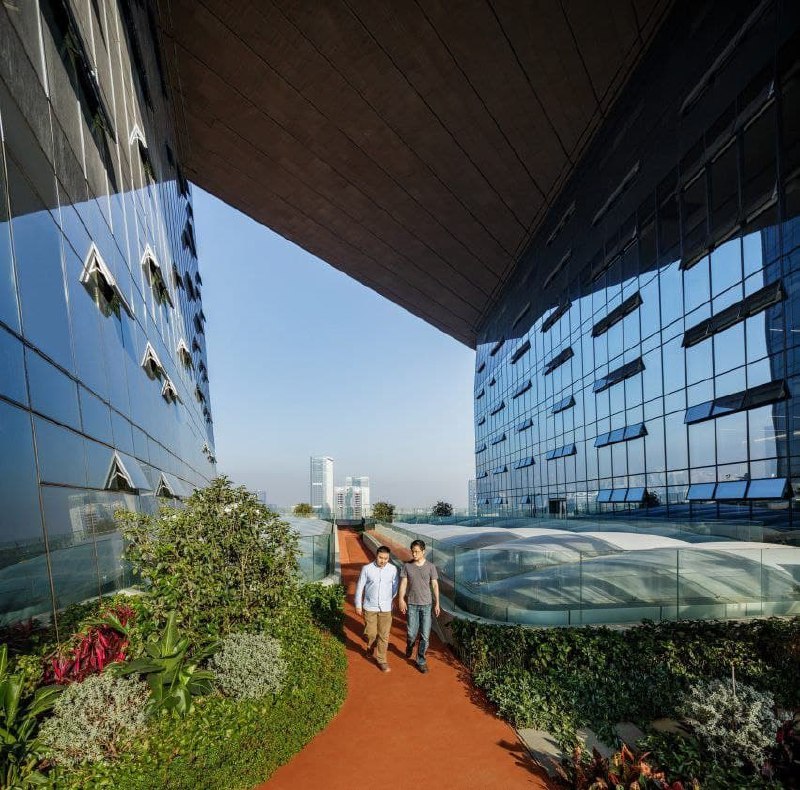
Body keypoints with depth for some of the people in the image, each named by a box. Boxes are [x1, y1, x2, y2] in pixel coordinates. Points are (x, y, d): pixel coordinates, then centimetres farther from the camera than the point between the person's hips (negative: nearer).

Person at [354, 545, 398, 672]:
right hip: (370, 607, -1)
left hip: (386, 608, 1)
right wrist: (358, 605, 0)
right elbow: (360, 587, -3)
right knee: (371, 633, 6)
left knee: (384, 635, 5)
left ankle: (381, 660, 22)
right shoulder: (367, 568, -13)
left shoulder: (393, 569, -9)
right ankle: (371, 646, 40)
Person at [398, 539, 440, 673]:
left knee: (425, 635, 2)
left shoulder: (430, 566, -5)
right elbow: (403, 583, -2)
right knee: (411, 633, 4)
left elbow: (435, 585, 0)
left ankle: (421, 661, 19)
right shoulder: (407, 566, -4)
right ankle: (409, 647, 38)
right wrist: (401, 599, -12)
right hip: (412, 604, 0)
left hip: (426, 604, 0)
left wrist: (437, 603, -1)